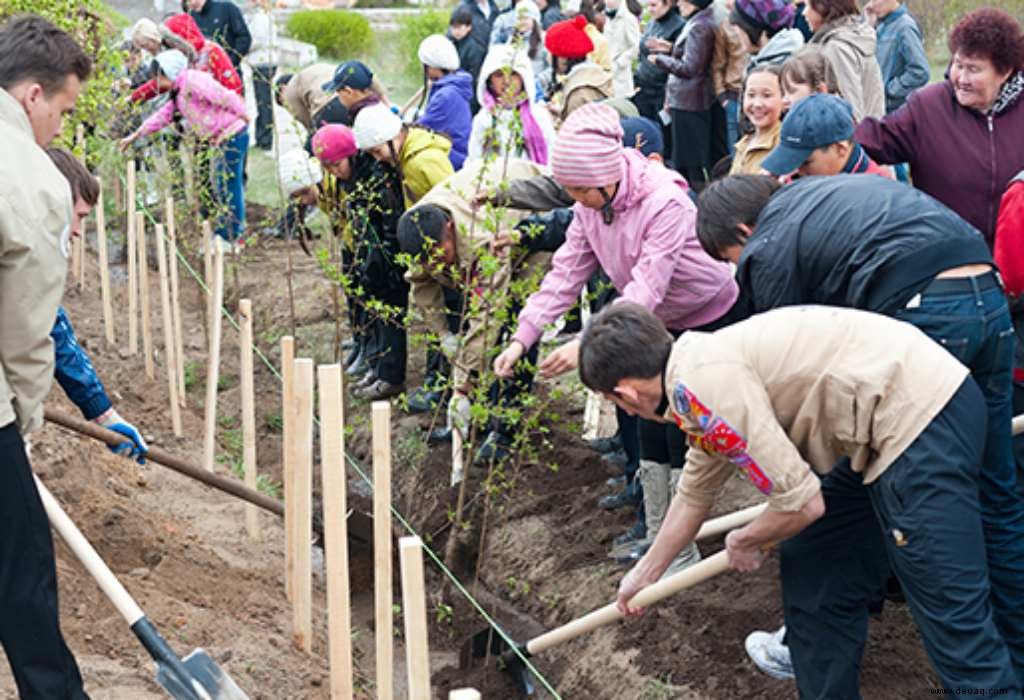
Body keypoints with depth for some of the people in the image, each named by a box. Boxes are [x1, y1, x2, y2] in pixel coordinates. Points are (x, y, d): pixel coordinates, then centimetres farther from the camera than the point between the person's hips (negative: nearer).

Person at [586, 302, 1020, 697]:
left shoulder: (699, 386, -17)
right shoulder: (704, 361, 14)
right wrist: (644, 574, 42)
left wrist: (743, 542, 6)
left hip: (921, 416, -10)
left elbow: (802, 504, -15)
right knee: (814, 565, 21)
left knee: (953, 618, -6)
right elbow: (695, 493, 30)